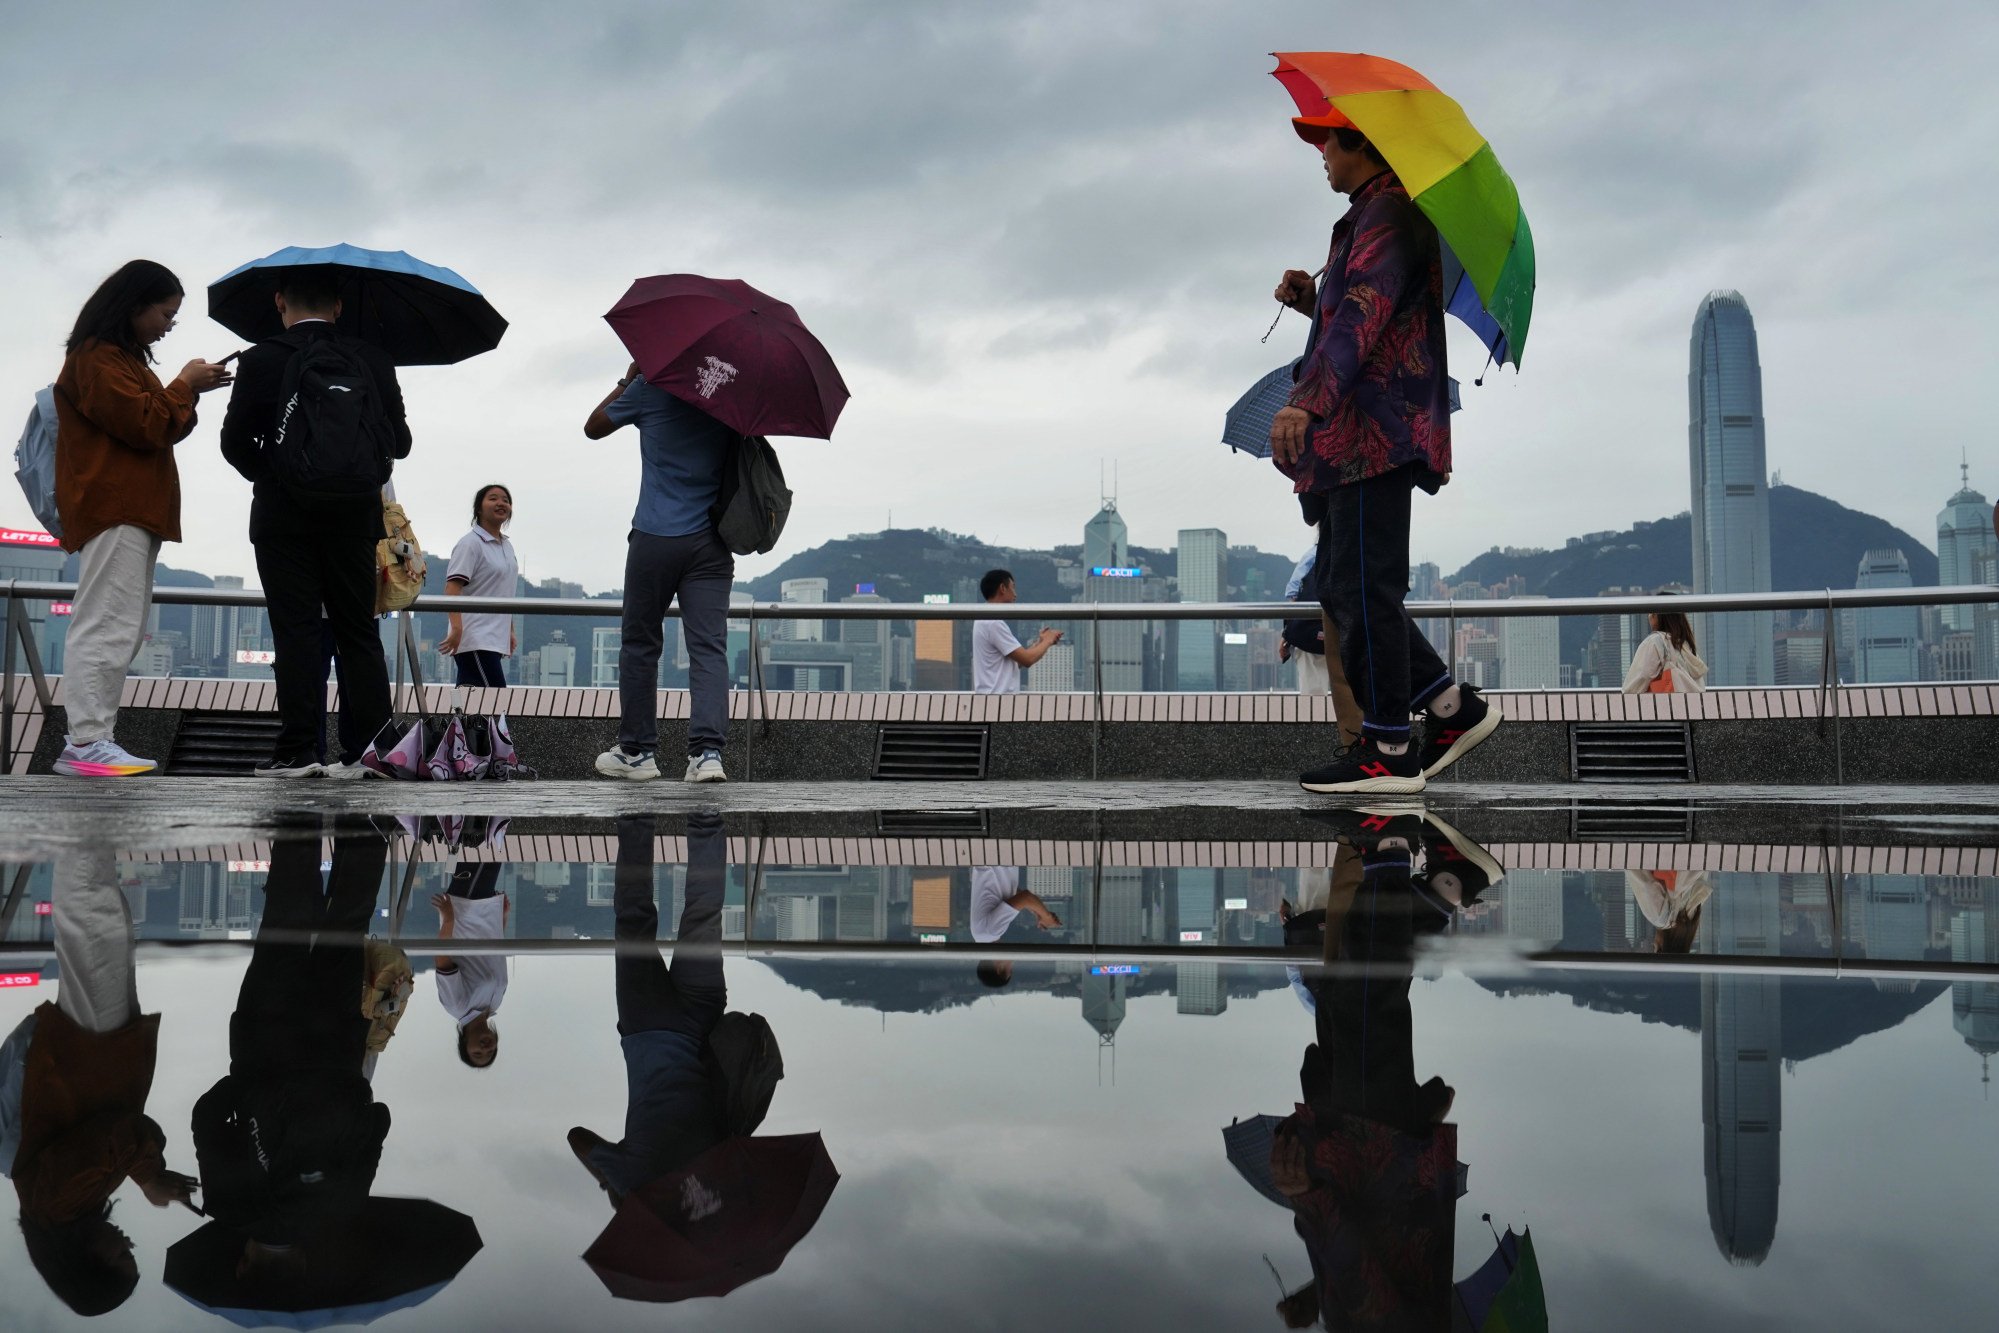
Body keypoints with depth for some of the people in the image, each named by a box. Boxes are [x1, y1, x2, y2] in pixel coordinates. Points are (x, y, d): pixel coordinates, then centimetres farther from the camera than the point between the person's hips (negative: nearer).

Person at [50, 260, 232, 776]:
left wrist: (190, 390, 11)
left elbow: (159, 426, 25)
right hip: (114, 511, -11)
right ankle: (85, 743, -15)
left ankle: (93, 739, 6)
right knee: (107, 627, -14)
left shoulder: (122, 357, 25)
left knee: (122, 631, 7)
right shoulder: (97, 357, -7)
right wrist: (185, 385, -2)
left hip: (134, 511, 11)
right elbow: (145, 426, -14)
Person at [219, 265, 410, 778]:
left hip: (284, 517, -2)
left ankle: (297, 750, -4)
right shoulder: (374, 361, 3)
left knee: (296, 630, -1)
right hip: (356, 515, 2)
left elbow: (235, 441, -2)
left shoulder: (262, 359, -3)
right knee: (359, 631, 8)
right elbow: (399, 443, 6)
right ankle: (365, 748, 5)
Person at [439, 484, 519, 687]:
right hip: (475, 640, -8)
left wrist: (510, 631, 23)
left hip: (496, 640, 8)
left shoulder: (507, 546, 18)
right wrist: (457, 628, -27)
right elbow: (452, 588, -15)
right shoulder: (470, 543, -7)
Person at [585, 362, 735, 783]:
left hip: (655, 539, -2)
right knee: (709, 647, -4)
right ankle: (708, 751, -17)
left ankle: (636, 751, 17)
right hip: (711, 543, 2)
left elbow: (593, 427, 13)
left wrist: (628, 380, 21)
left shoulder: (650, 388, -2)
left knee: (640, 645, 11)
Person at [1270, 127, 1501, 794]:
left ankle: (1388, 752, -6)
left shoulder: (1389, 212, -7)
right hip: (1356, 437, 11)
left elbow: (1365, 313, -23)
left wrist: (1306, 402, -33)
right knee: (1346, 591, 11)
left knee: (1363, 590, -10)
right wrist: (1312, 299, 17)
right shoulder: (1373, 216, 26)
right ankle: (1454, 707, 15)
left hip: (1378, 434, -11)